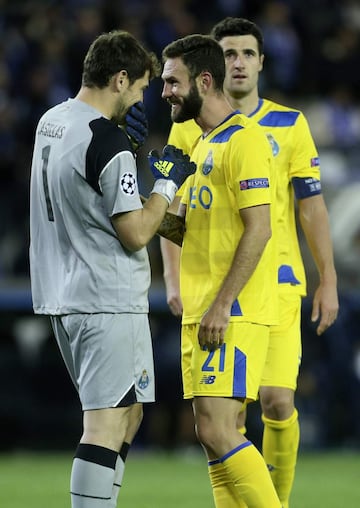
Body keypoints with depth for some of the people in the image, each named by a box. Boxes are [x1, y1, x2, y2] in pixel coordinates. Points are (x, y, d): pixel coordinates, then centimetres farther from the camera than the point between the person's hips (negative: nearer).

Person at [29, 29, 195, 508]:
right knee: (108, 424, -11)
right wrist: (167, 183, -3)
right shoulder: (108, 142, -18)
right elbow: (136, 233, -17)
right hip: (110, 303, -9)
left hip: (63, 296, 10)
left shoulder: (51, 121, 9)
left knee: (126, 414, 19)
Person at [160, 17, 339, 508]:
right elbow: (171, 210, 6)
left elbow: (312, 206, 5)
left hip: (277, 283, -1)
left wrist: (328, 281, 1)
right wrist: (174, 278, -6)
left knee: (278, 401, -9)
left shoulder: (289, 124, 5)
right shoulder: (189, 128, 6)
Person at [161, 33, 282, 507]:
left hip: (233, 314, -10)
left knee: (216, 430, -16)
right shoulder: (202, 143, 18)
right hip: (200, 312, 10)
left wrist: (221, 305, -21)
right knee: (216, 432, 7)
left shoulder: (243, 139, -12)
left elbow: (258, 229, -18)